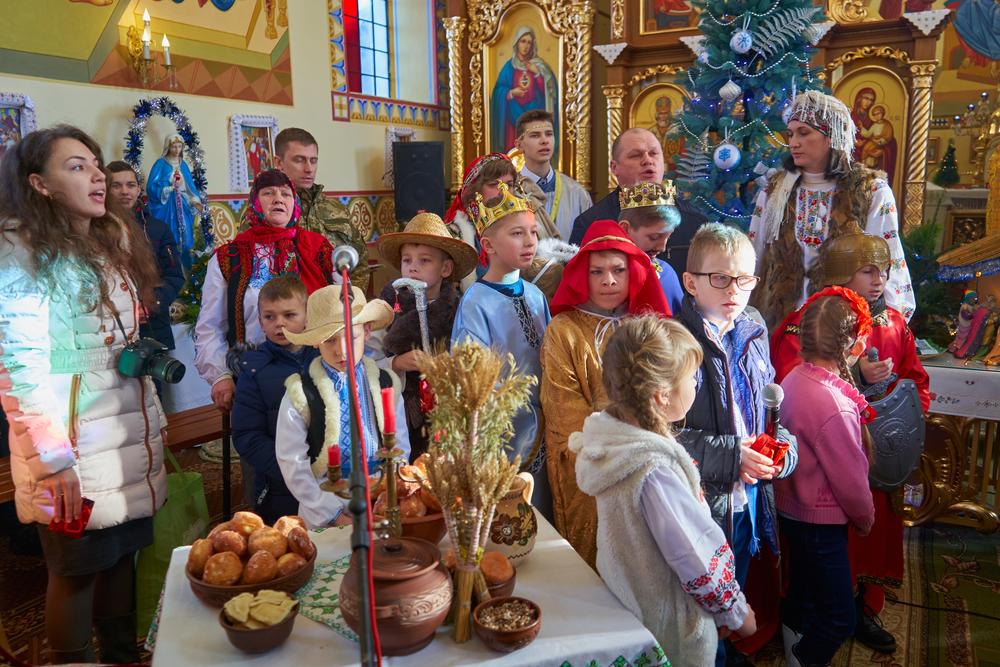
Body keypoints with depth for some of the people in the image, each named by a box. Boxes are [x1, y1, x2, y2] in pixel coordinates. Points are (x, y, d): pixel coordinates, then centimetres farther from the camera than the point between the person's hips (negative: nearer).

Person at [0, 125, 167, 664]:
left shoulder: (116, 241, 12)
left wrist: (155, 418, 16)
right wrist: (52, 459, -20)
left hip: (131, 434, 6)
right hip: (73, 441, -6)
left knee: (122, 552, 14)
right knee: (78, 568, 7)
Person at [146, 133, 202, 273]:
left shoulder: (183, 164, 12)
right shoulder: (160, 164, -4)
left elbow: (189, 185, 14)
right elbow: (152, 187, -10)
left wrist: (195, 201, 0)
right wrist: (170, 187, -20)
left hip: (182, 206, 5)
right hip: (166, 207, -5)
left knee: (184, 237, 3)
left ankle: (184, 269, 9)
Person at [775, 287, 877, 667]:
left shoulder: (792, 380, -6)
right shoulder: (835, 408, -31)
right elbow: (850, 479, -19)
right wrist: (865, 517, 0)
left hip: (792, 506, 9)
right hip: (821, 521, -9)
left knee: (801, 596, 27)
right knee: (839, 620, 6)